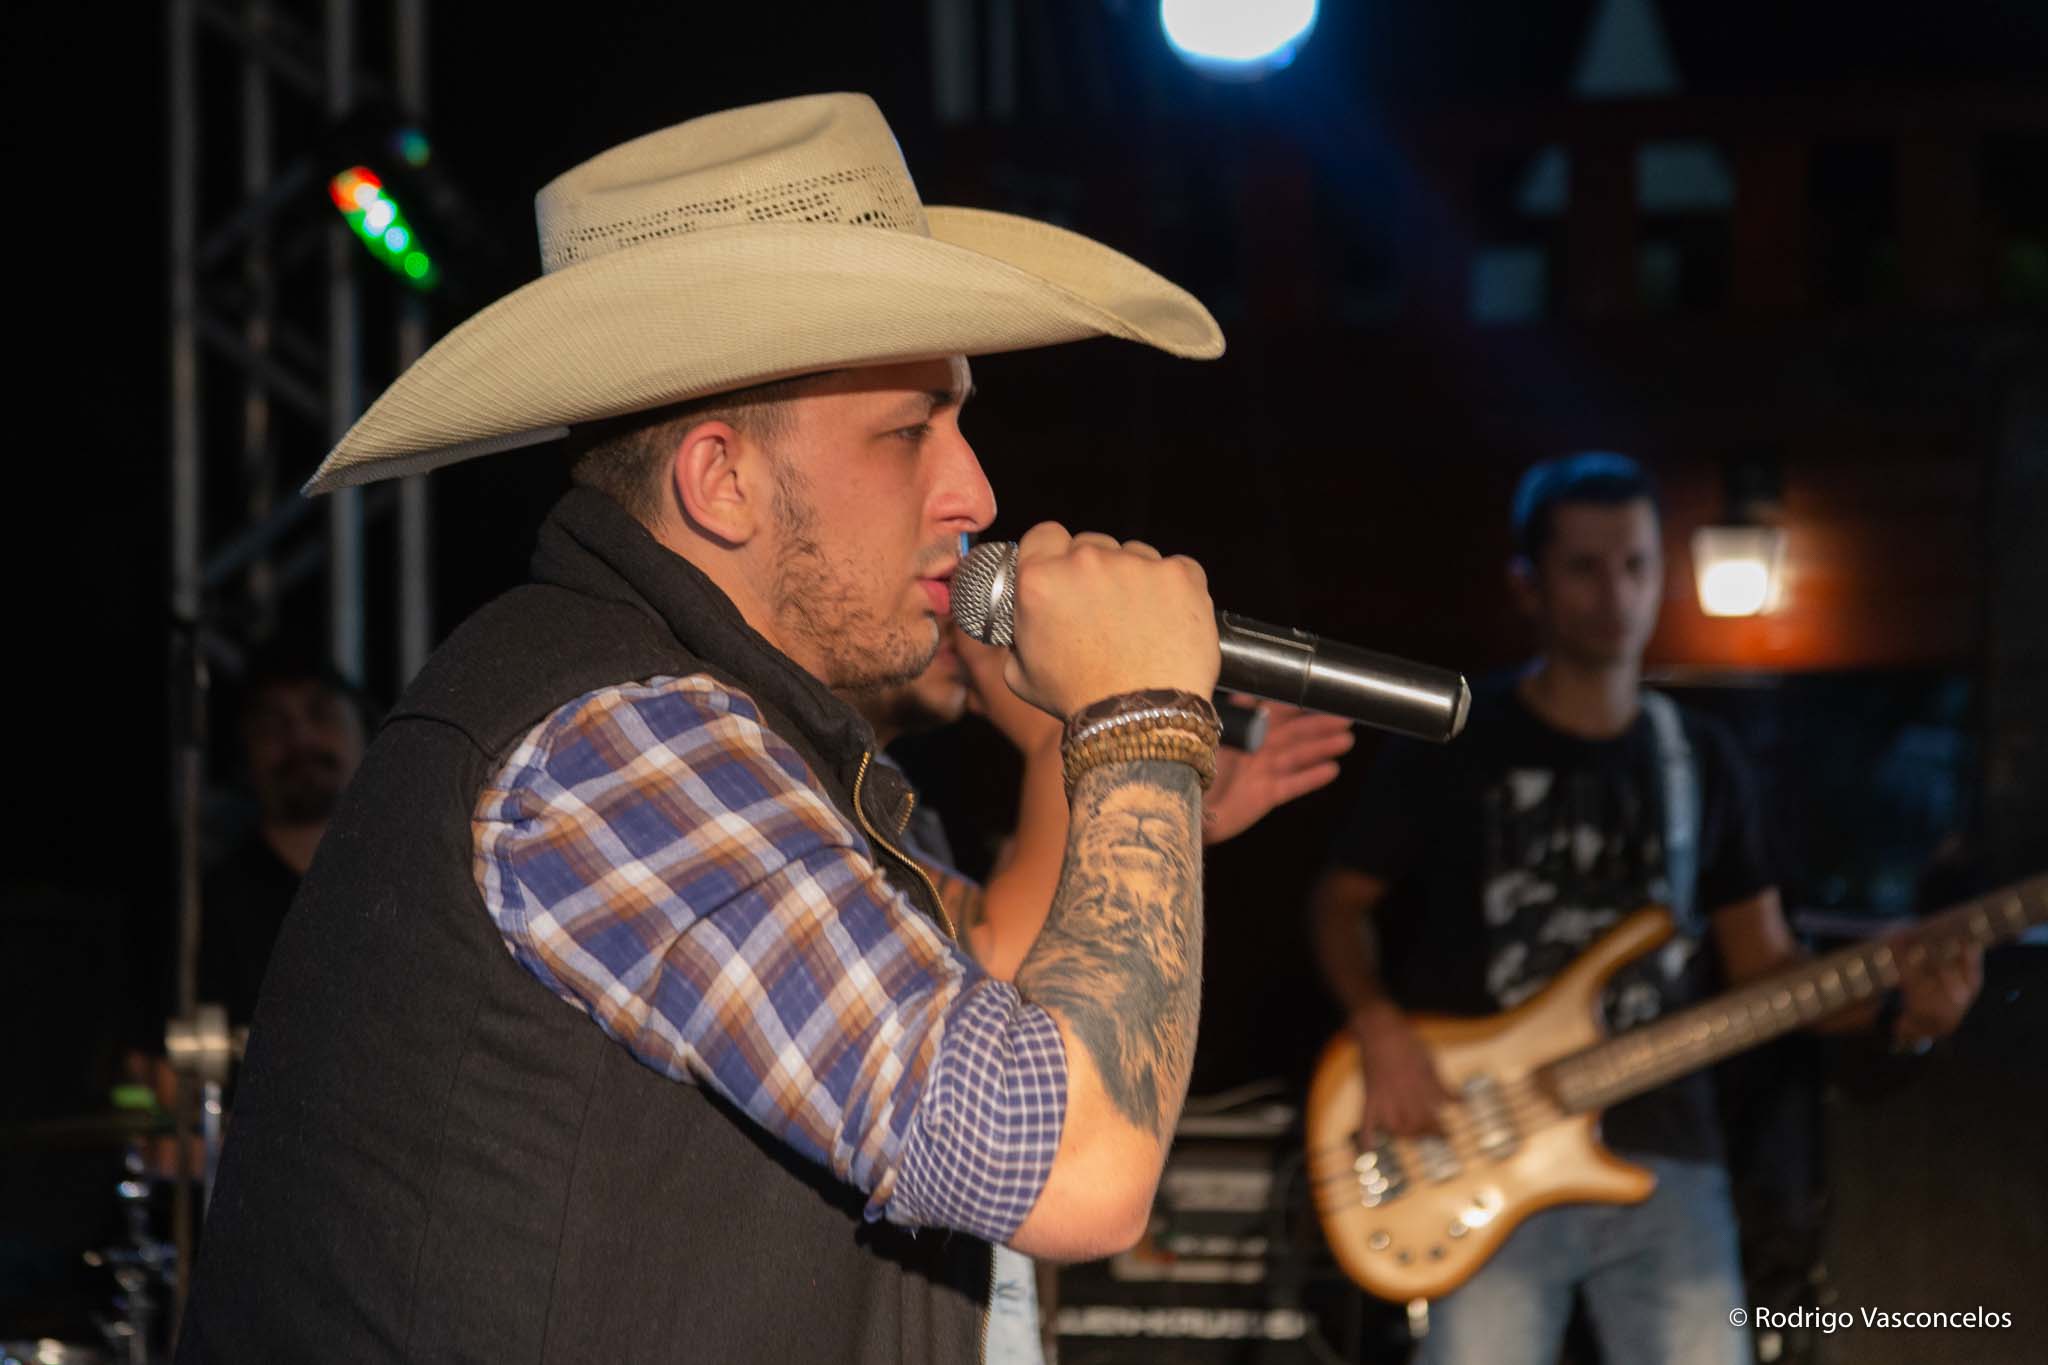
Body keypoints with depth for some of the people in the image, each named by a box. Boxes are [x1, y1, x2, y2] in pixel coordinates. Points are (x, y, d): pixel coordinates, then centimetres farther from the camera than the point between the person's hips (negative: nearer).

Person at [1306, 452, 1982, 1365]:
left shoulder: (1702, 762, 12)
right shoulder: (1450, 748, 1)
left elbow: (1762, 961, 14)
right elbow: (1341, 901, 8)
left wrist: (1897, 1007, -4)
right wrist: (1380, 1030, -10)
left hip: (1663, 1155, 3)